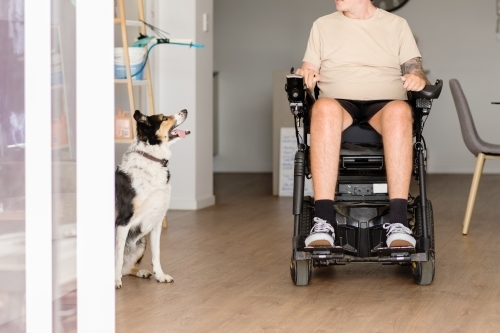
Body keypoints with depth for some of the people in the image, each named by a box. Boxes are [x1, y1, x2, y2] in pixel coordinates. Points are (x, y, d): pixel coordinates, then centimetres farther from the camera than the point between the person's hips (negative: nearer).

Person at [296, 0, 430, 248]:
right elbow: (308, 73, 16)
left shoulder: (397, 25, 17)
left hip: (384, 104, 0)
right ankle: (323, 221, -45)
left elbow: (415, 70, 12)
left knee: (400, 111, -38)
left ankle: (397, 223, -44)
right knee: (324, 108, -38)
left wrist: (419, 79, -11)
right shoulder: (323, 25, 20)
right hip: (339, 102, 0)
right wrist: (304, 75, -7)